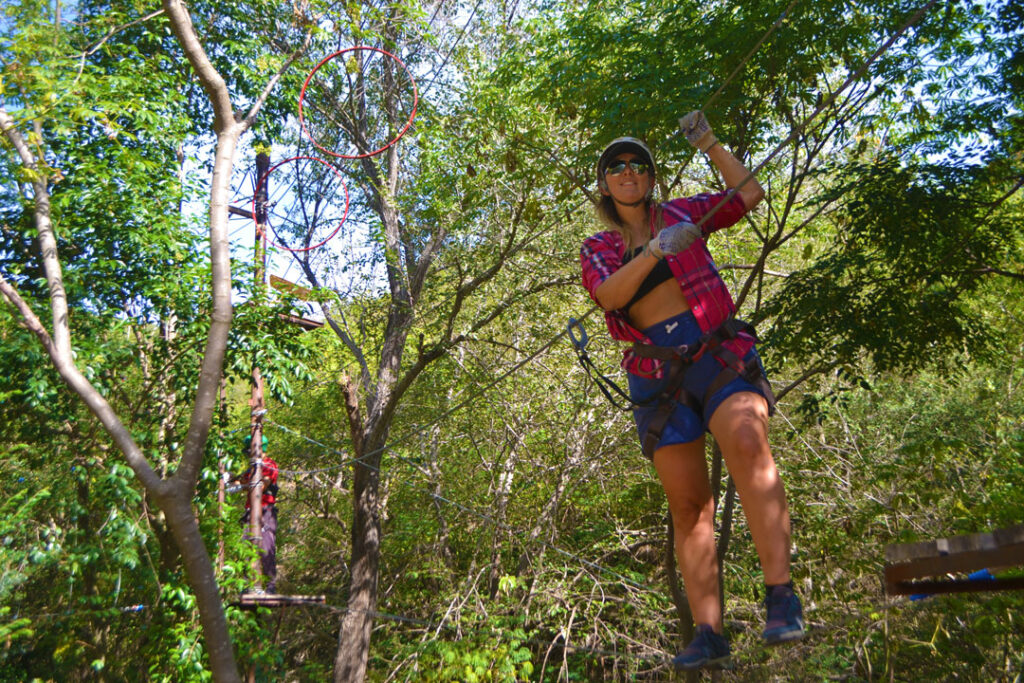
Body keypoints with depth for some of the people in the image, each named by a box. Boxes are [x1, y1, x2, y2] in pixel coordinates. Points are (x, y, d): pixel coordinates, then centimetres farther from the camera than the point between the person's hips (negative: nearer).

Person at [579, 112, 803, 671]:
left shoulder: (680, 214, 15)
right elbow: (609, 294, -6)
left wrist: (708, 143, 7)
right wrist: (656, 251, -19)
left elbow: (750, 193, 11)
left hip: (716, 351, -1)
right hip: (657, 375, 2)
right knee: (688, 505, -1)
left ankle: (781, 594, -29)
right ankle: (708, 634, 1)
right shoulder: (596, 249, 15)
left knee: (746, 444, -31)